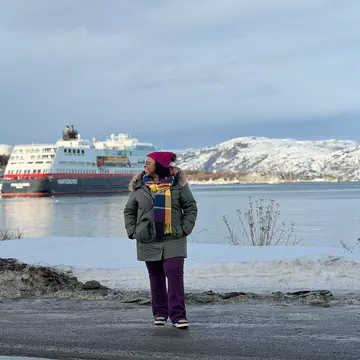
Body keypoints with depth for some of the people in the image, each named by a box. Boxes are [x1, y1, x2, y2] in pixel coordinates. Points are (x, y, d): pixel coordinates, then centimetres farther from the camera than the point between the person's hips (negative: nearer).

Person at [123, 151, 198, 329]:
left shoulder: (178, 183, -2)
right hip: (148, 241, 3)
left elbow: (191, 207, 4)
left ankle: (178, 315, -10)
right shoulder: (139, 186, 4)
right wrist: (132, 231, 1)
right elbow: (129, 211, 13)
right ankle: (160, 313, 19)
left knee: (175, 274, -11)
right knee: (155, 276, 8)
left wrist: (185, 229, -6)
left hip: (173, 240, -2)